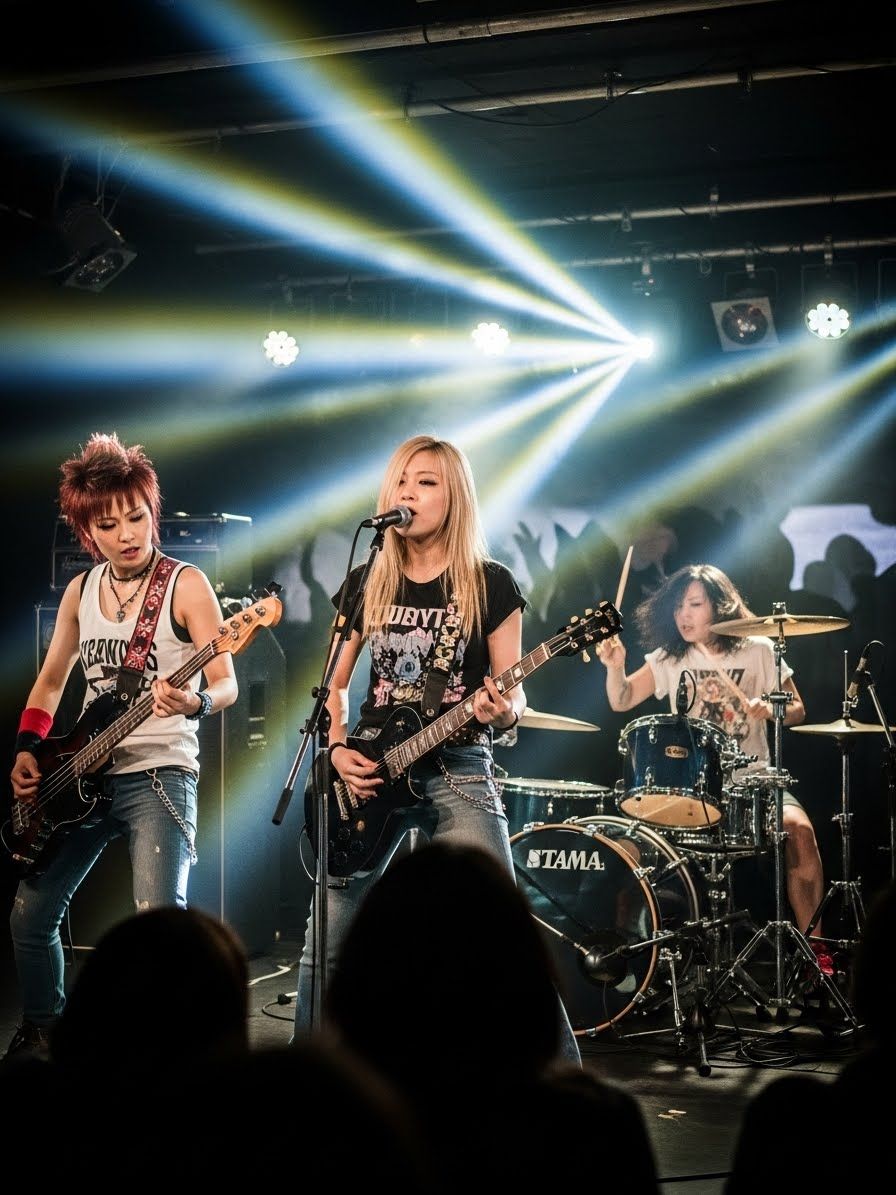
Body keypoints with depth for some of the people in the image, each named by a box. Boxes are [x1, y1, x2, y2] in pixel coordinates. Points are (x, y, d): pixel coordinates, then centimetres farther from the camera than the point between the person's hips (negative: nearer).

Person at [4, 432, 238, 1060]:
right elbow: (51, 680, 20)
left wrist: (195, 703, -33)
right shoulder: (80, 590, 9)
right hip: (79, 774, 6)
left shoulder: (186, 585, -7)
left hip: (159, 774, -6)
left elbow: (226, 684, -11)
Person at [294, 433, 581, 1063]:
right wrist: (337, 750, -1)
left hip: (458, 770, -4)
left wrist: (504, 710, -24)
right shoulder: (366, 582, 9)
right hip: (369, 770, 4)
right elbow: (334, 684, 16)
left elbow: (511, 692, -1)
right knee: (326, 944, 5)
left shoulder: (490, 584, -1)